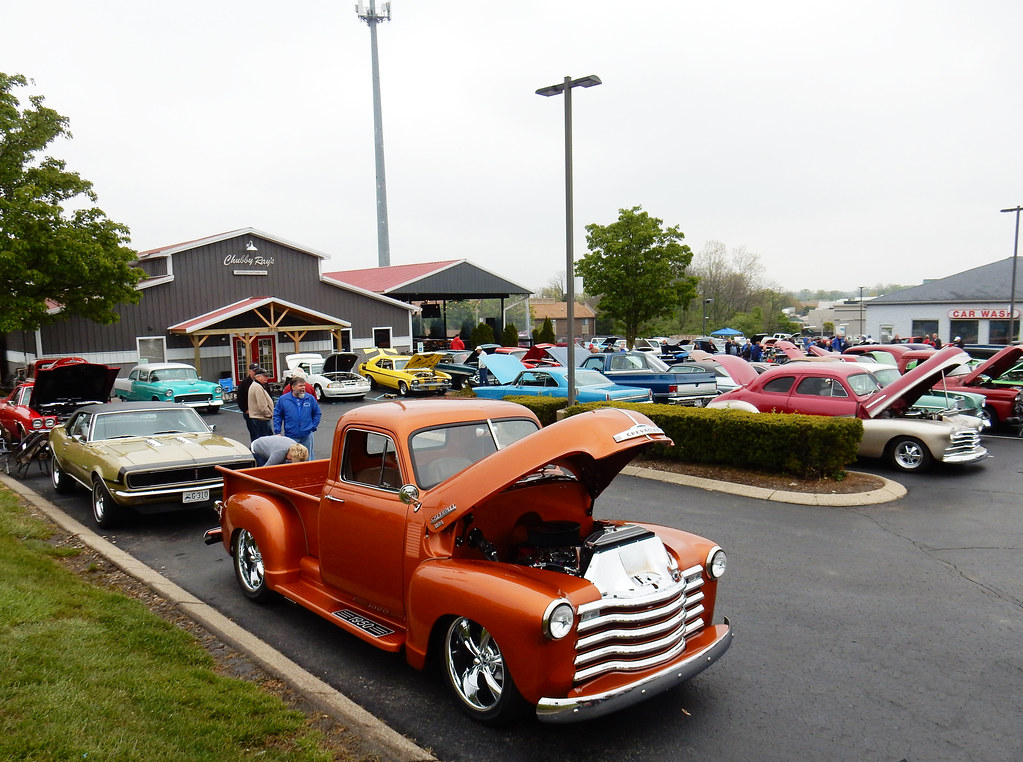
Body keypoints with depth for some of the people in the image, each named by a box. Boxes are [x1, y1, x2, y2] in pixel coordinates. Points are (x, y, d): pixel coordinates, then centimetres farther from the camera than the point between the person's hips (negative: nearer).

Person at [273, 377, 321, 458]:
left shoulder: (310, 398, 3)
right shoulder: (283, 399, 0)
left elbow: (317, 413, 14)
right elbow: (277, 416, 6)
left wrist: (313, 426, 4)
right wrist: (277, 432, -1)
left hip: (307, 436, 1)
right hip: (290, 436, -1)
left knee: (308, 459, 8)